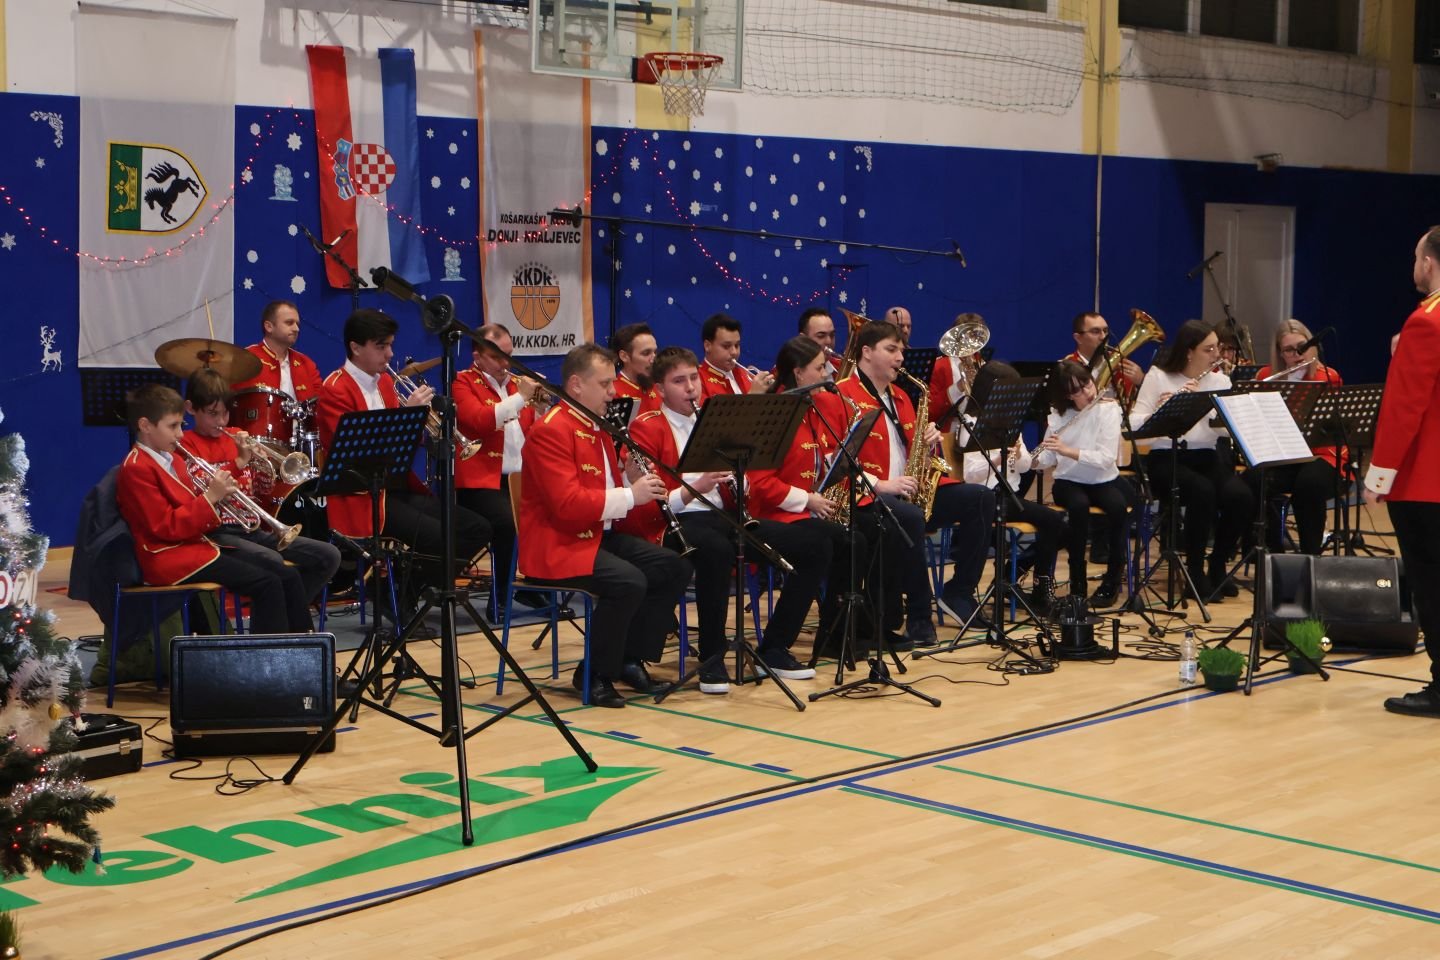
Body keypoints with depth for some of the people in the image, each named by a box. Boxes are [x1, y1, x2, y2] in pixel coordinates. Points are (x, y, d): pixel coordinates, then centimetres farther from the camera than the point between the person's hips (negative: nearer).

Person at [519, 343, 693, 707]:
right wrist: (629, 495, -23)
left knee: (677, 566, 0)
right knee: (629, 581, -31)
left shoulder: (597, 426, 15)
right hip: (557, 546, -10)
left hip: (599, 535, 10)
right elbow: (567, 504, -26)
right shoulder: (550, 431, -16)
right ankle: (594, 673, -13)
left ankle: (631, 659, 7)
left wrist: (637, 483, -1)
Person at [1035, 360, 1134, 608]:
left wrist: (1067, 450, -31)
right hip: (1068, 481, 1)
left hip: (1103, 480, -1)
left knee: (1118, 505, -33)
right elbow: (1046, 461, -4)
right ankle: (1077, 581, -19)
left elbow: (1106, 458, -20)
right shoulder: (1058, 415, -2)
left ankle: (1113, 579, -15)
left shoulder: (1108, 409, -10)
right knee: (1079, 505, -34)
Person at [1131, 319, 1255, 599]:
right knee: (1202, 491, -34)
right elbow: (1135, 425, -8)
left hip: (1207, 457, 4)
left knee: (1241, 496, -26)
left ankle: (1218, 566, -2)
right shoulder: (1158, 376, -2)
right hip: (1166, 458, -4)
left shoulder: (1220, 381, 8)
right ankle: (1195, 571, -15)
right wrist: (1156, 412, -27)